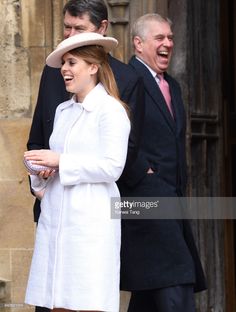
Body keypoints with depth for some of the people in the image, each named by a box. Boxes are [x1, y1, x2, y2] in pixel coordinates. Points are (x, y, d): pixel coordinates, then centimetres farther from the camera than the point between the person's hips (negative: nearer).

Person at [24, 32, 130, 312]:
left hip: (91, 218, -7)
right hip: (55, 216, 7)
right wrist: (42, 174, 4)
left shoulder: (111, 110, -5)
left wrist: (60, 161, -12)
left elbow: (112, 167, -13)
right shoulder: (62, 110, 18)